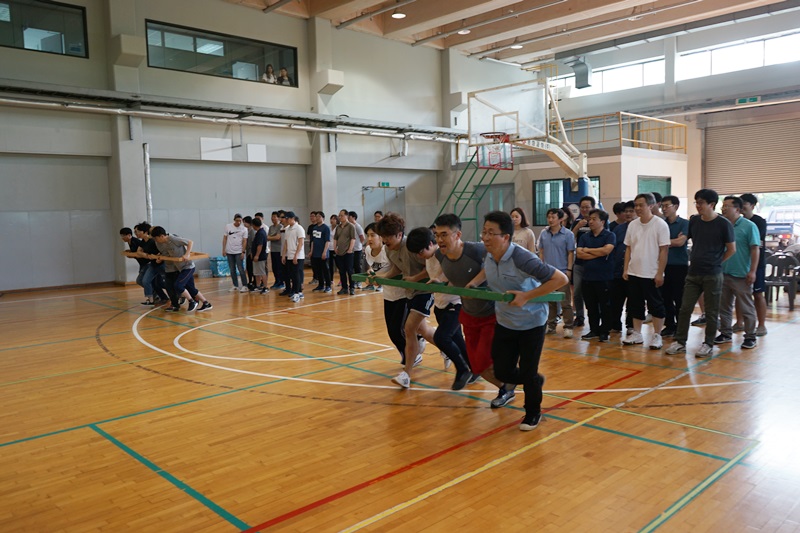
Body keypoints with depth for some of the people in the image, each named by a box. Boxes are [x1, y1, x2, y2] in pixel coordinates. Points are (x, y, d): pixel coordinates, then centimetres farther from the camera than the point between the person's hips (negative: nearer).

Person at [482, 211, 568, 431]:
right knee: (502, 372, 7)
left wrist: (527, 296, -31)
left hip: (531, 322, -6)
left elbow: (561, 278, -29)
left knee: (528, 372, 2)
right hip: (505, 322, 6)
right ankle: (536, 381, 40)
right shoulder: (489, 258, -8)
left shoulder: (522, 259, -29)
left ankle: (533, 413, 31)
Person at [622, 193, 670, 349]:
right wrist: (625, 269, 6)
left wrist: (660, 273, -14)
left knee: (655, 306, 4)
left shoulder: (660, 224, -9)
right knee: (636, 305, 12)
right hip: (633, 273, 6)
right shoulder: (632, 224, 7)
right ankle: (637, 334, 22)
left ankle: (657, 336, 13)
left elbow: (664, 250, -10)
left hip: (652, 274, -5)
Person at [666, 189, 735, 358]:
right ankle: (680, 342, 13)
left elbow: (731, 249, -2)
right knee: (685, 308, 4)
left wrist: (716, 262, 1)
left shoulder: (723, 224, -9)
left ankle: (708, 344, 17)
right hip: (693, 273, 4)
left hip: (712, 275, -4)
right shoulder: (694, 221, 4)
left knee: (711, 311, 6)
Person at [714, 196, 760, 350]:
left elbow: (755, 249, -8)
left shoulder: (749, 226, -7)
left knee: (747, 308, 3)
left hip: (741, 275, -5)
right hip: (723, 273, 5)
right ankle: (725, 334, 24)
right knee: (724, 307, 12)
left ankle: (750, 337, 13)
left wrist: (752, 271, -13)